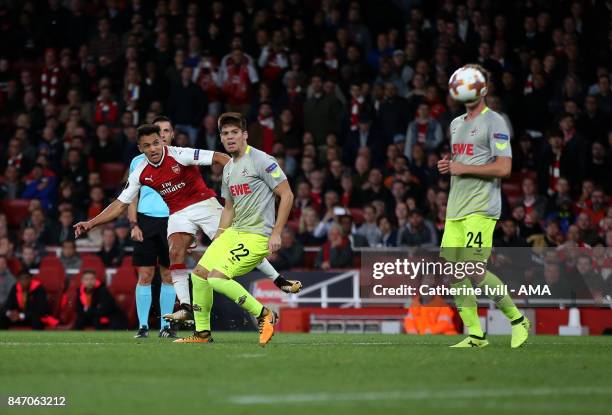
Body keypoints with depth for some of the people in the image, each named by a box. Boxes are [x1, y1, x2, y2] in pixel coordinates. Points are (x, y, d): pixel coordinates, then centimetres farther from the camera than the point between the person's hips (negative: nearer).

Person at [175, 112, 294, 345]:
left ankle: (264, 315, -7)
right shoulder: (228, 168, 14)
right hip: (233, 232, 9)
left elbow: (287, 195, -13)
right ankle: (202, 333, 18)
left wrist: (276, 233, -17)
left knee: (217, 278, -20)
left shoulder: (261, 160, -12)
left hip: (256, 235, -9)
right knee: (199, 273, 7)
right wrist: (218, 237, 17)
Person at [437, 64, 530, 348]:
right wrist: (448, 166, 9)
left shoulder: (494, 122, -7)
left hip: (481, 209, -8)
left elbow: (503, 168, -15)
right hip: (455, 208, 8)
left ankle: (517, 319, 4)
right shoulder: (456, 124, 19)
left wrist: (463, 168, -13)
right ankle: (474, 335, 7)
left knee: (474, 271, -14)